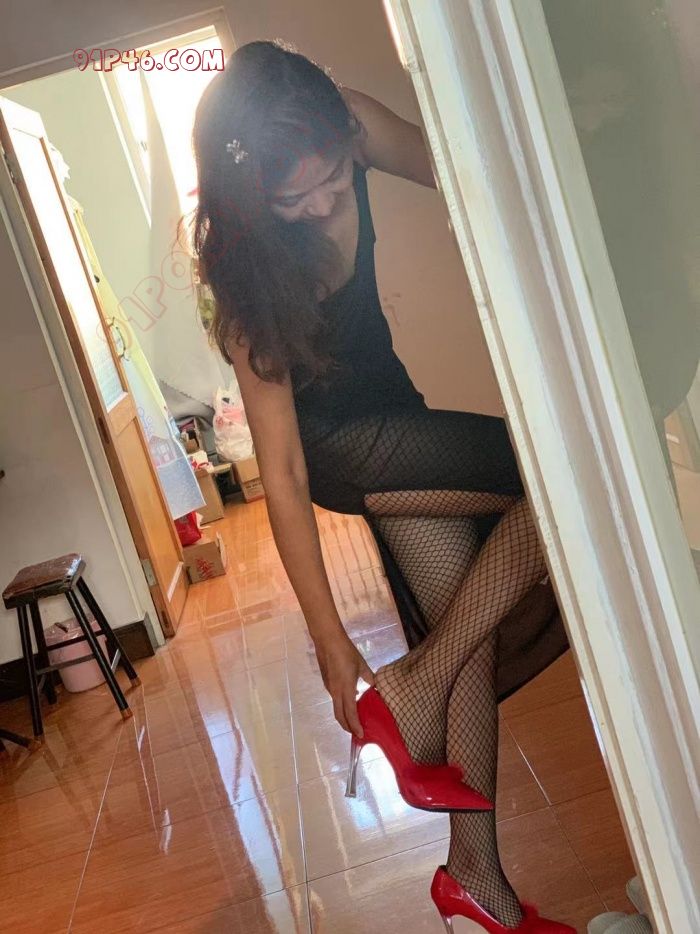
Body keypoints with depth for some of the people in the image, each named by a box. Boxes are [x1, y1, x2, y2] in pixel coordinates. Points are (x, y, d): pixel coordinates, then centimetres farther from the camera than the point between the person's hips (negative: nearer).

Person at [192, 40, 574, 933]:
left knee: (472, 625, 4)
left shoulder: (348, 125, -15)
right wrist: (329, 640, -24)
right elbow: (280, 471, -26)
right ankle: (410, 690, -16)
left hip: (390, 416, 6)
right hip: (337, 445, -6)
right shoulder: (246, 268, -27)